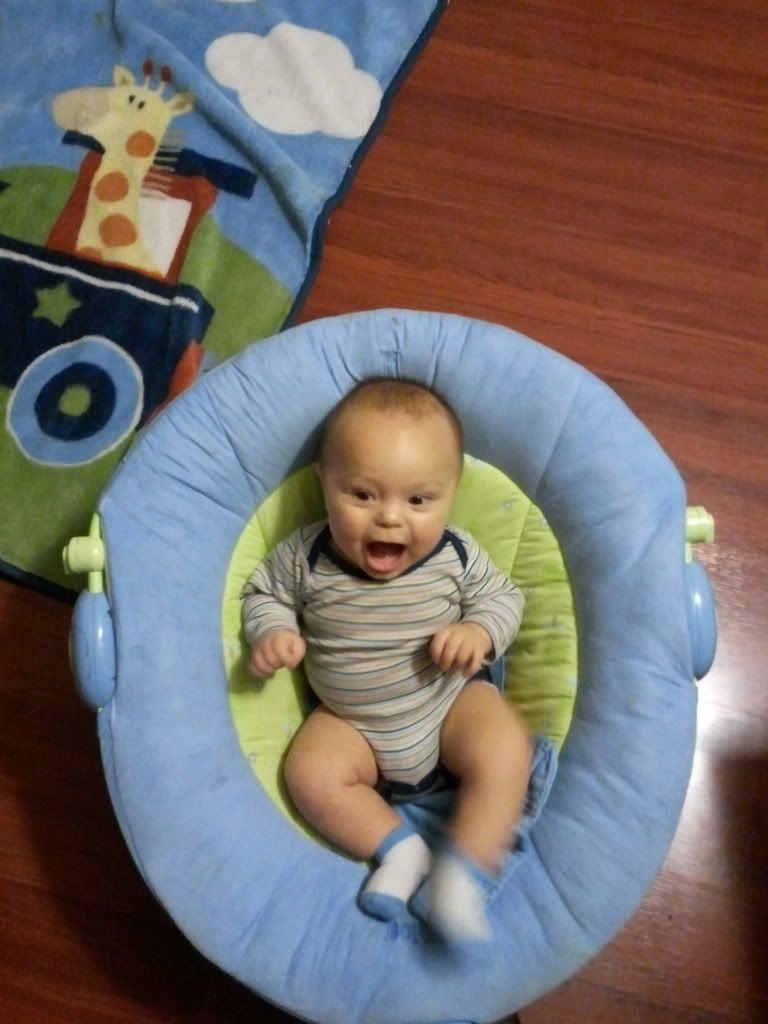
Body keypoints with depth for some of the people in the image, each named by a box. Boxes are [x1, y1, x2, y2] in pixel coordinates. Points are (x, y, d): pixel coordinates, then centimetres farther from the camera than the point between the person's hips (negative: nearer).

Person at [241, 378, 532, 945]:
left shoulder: (457, 555, -16)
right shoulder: (304, 557, -16)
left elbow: (502, 596, -2)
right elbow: (264, 591, 1)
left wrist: (480, 632, -23)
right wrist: (273, 631, -19)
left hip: (452, 700, -1)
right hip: (350, 721, 1)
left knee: (505, 753, -23)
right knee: (310, 773, -20)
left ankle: (463, 873, -13)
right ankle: (399, 848, -7)